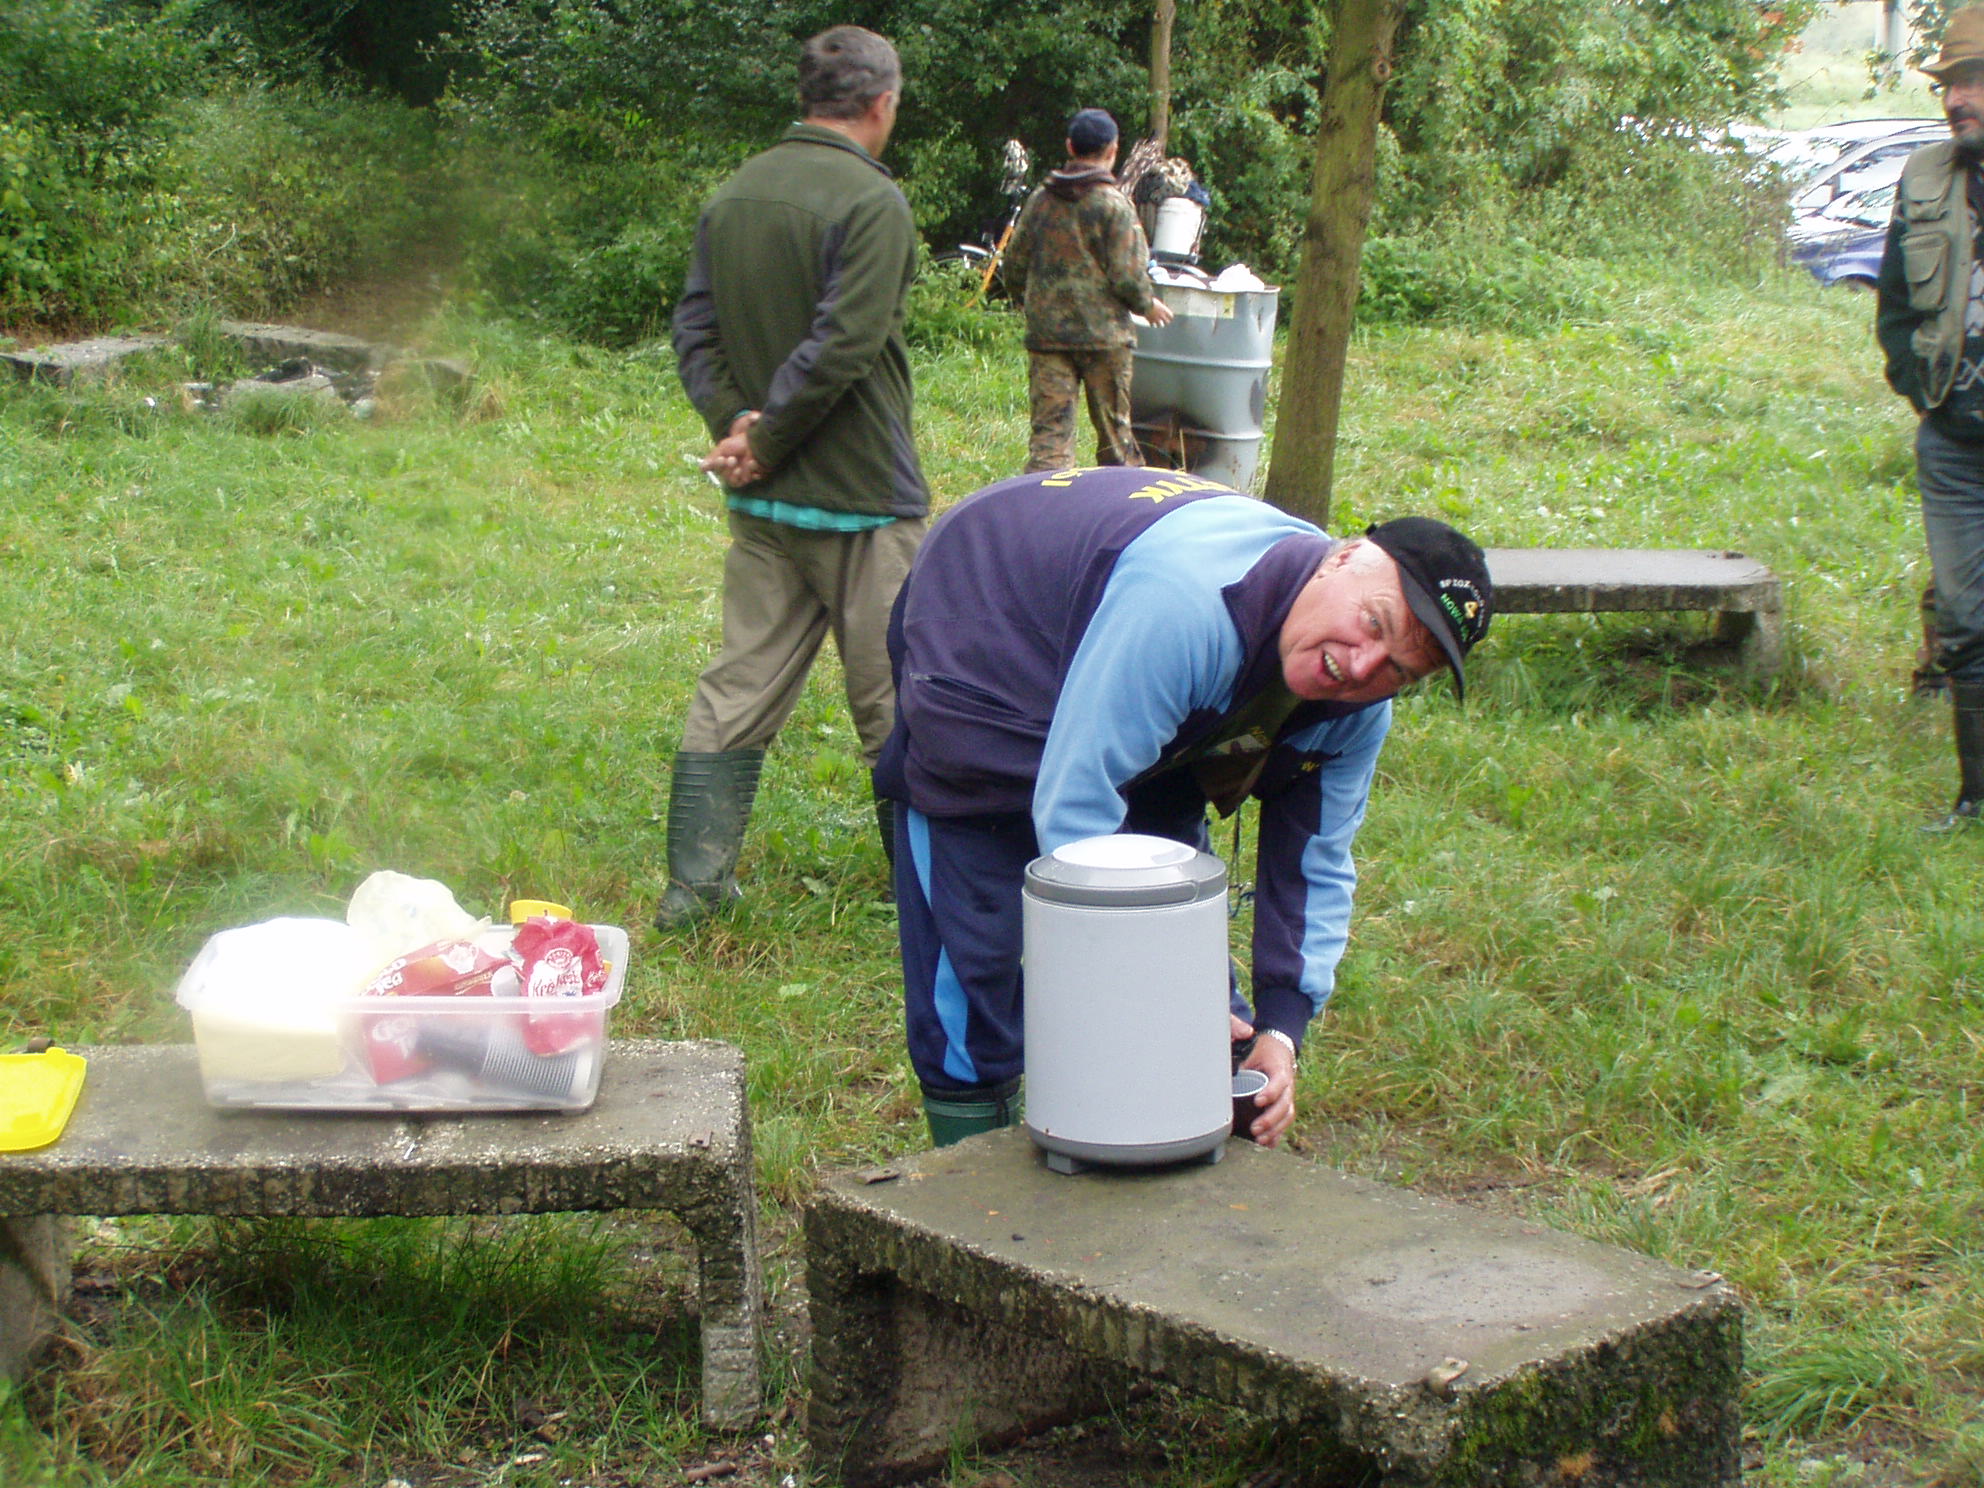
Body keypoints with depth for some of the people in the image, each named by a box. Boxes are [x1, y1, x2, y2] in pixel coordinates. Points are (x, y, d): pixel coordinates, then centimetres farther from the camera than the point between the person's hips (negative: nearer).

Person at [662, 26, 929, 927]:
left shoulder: (732, 196, 9)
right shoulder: (870, 201, -15)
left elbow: (695, 328, 7)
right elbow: (842, 344, -21)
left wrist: (734, 426, -3)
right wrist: (767, 440, -12)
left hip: (762, 504, 7)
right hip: (859, 498, -7)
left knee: (739, 689, 12)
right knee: (895, 700, 4)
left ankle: (694, 880, 13)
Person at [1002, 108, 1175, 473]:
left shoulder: (1040, 200, 6)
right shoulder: (1114, 205, -9)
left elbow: (1014, 265, 11)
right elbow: (1126, 275, -13)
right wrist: (1148, 305, 6)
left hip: (1046, 333, 3)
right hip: (1102, 334, -3)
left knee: (1049, 430, 1)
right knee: (1113, 431, 9)